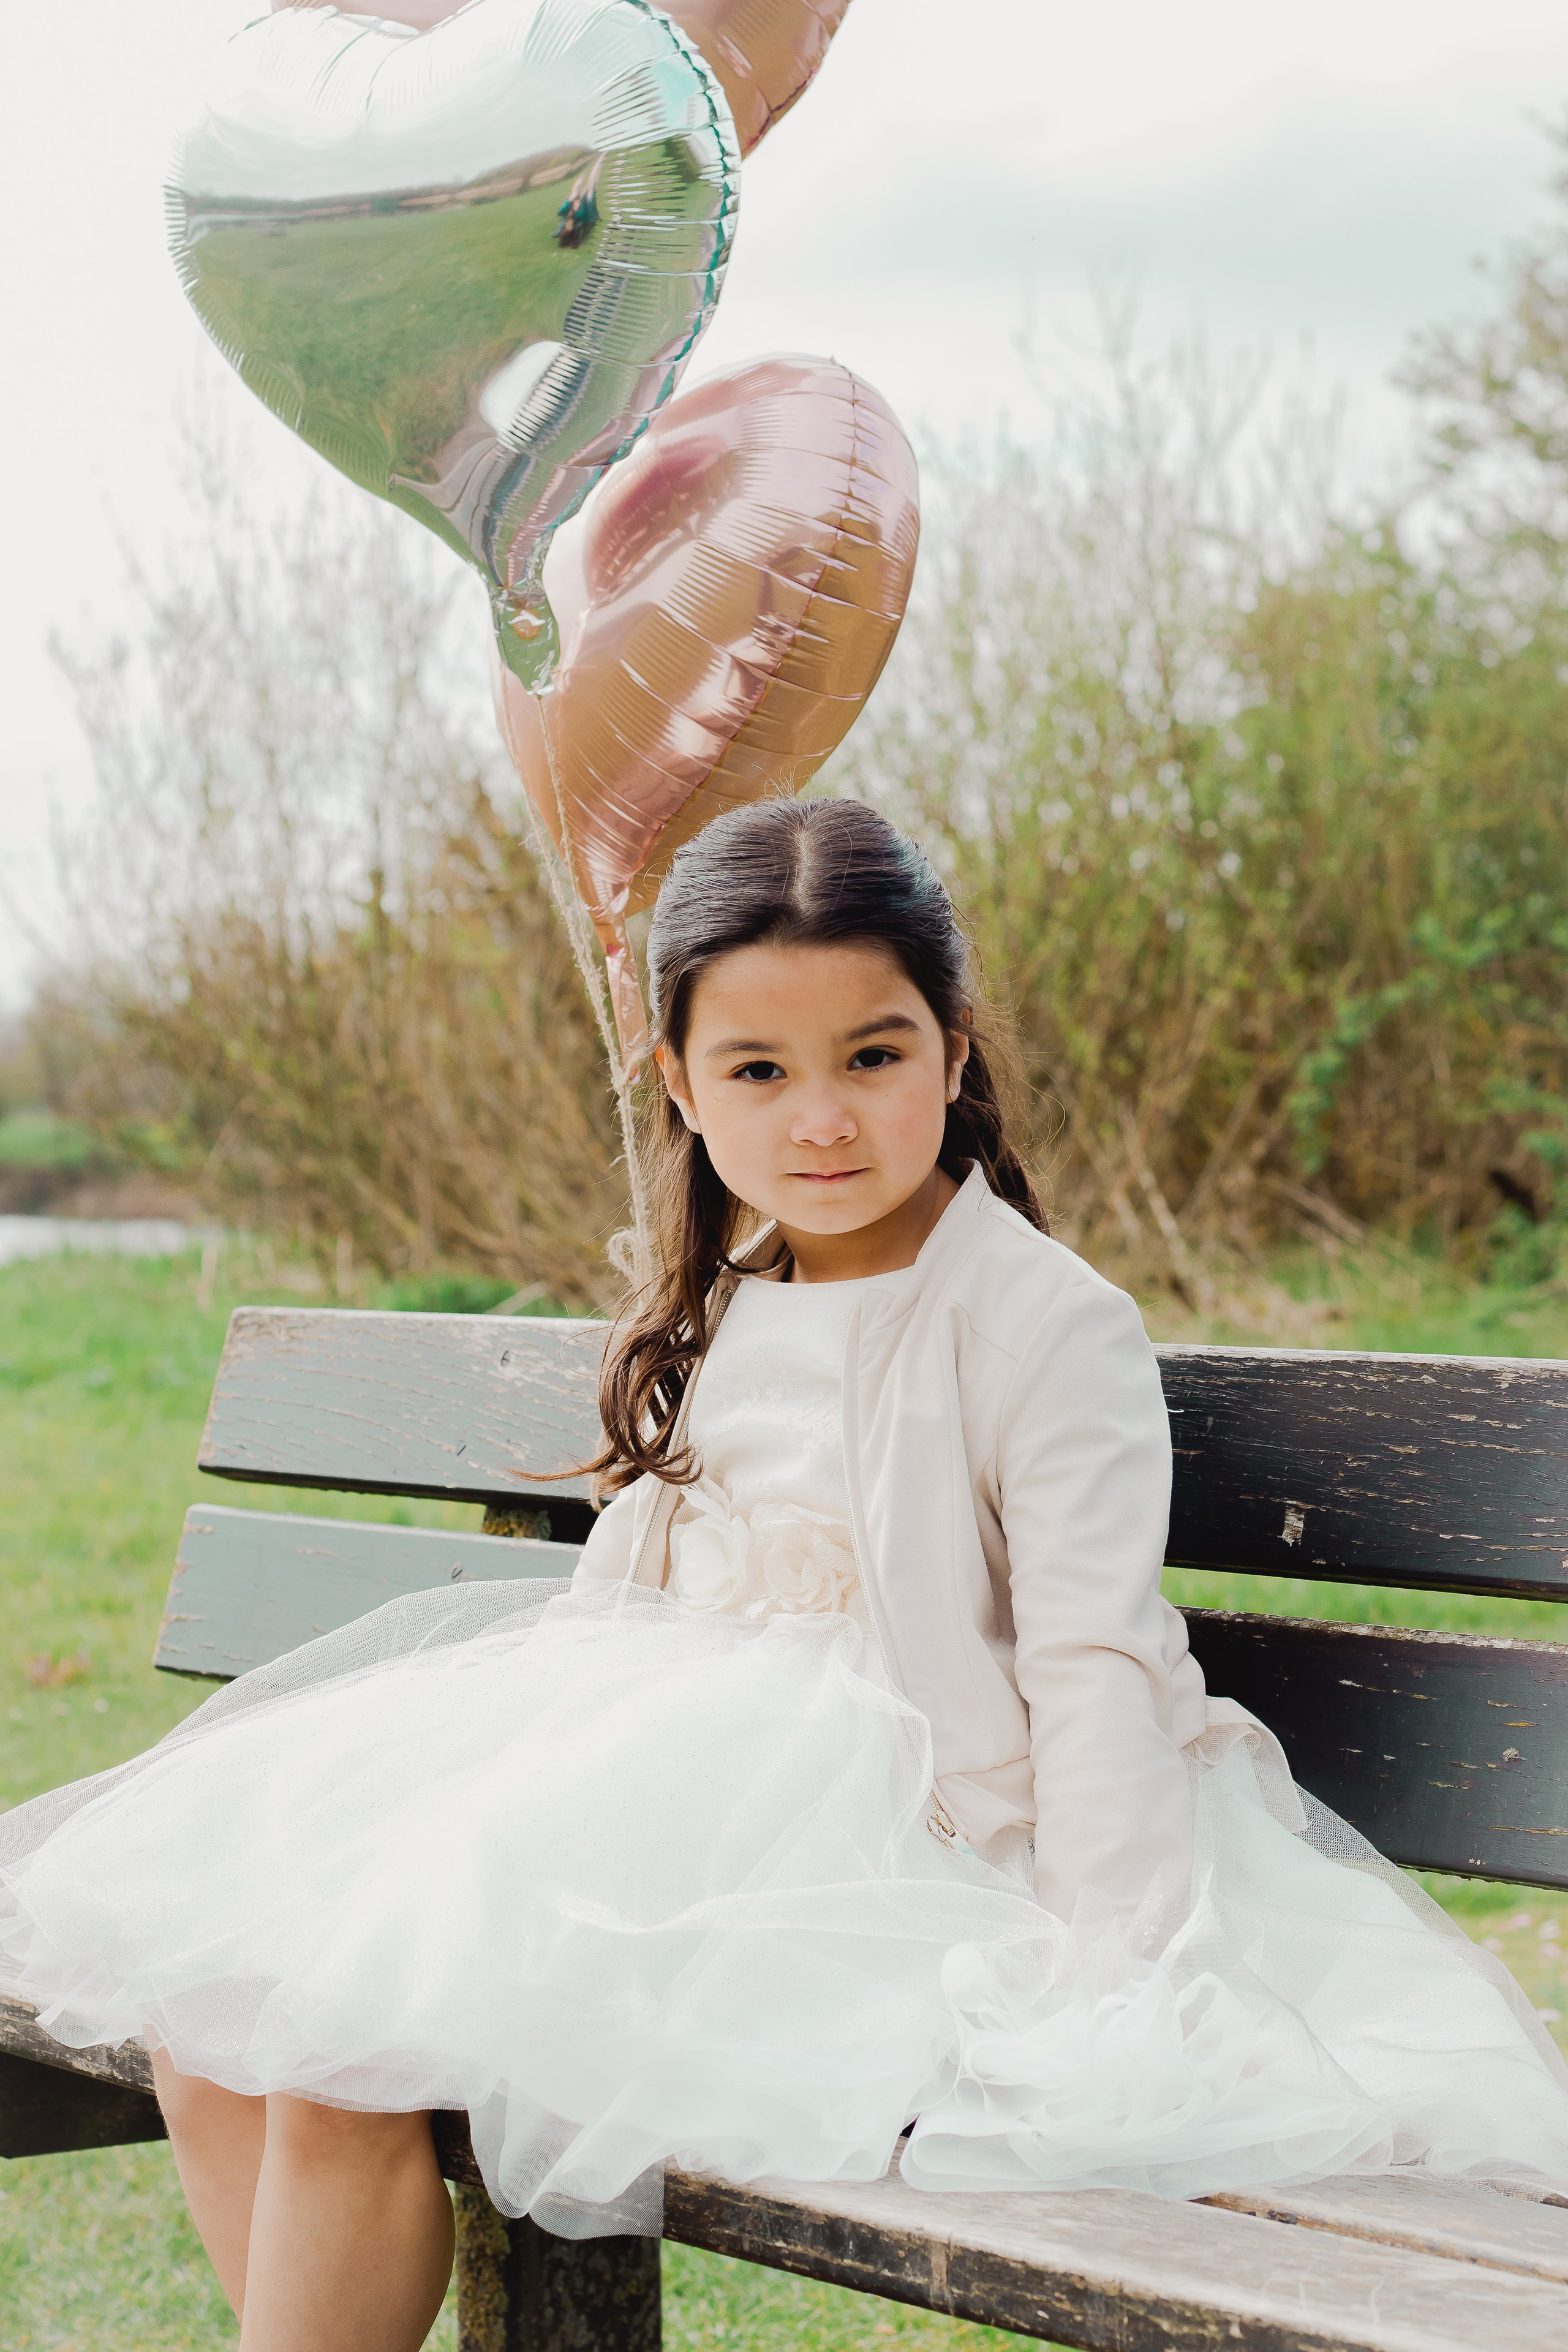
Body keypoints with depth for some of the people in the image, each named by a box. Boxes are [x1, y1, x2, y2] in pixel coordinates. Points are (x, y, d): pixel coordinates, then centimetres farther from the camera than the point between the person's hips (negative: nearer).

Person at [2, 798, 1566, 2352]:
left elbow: (1094, 1674, -15)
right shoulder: (715, 1326, 11)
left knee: (349, 2052, -20)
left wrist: (1113, 2004, -19)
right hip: (686, 1825, 8)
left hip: (892, 1859, -7)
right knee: (211, 2019, -2)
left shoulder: (1047, 1326, -11)